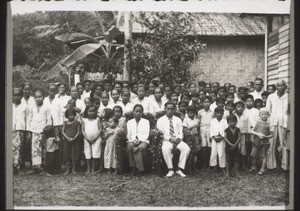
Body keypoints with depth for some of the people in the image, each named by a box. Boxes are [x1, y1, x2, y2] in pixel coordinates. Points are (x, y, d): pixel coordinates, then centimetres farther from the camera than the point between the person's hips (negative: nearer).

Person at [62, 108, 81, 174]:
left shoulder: (77, 122, -1)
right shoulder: (65, 122, 3)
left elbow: (78, 132, -1)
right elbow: (63, 132, 2)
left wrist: (74, 138, -14)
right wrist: (67, 138, -12)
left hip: (75, 140, -1)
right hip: (67, 141, 1)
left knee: (74, 155, 3)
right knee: (66, 154, 4)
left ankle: (74, 169, 14)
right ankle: (67, 169, 15)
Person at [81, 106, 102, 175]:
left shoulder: (97, 119, 4)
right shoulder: (84, 120, 5)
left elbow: (100, 129, -2)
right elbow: (83, 130, 1)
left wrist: (95, 138, -12)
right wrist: (87, 139, -10)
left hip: (96, 139, -1)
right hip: (87, 139, 1)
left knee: (95, 154, -3)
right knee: (88, 154, 3)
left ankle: (93, 169, 7)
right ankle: (88, 169, 13)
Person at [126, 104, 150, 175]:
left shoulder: (146, 122, 14)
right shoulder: (129, 122, 19)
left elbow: (146, 134, 4)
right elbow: (128, 135, 10)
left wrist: (140, 140, -13)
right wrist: (134, 140, -10)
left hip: (143, 140, -1)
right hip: (132, 140, 2)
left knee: (142, 147, -36)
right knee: (129, 147, -34)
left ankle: (141, 168, -24)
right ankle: (133, 167, -25)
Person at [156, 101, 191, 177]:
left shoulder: (178, 120, 17)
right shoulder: (160, 120, 7)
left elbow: (180, 133, 12)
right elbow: (160, 134, -1)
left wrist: (179, 138, -11)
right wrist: (170, 138, -14)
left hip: (177, 140, 3)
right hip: (167, 141, -2)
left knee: (186, 148, -28)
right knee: (165, 149, -37)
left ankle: (180, 169, -18)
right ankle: (170, 170, -21)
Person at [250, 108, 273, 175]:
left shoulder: (268, 124, 0)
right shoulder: (258, 122, 3)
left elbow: (271, 134, 4)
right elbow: (252, 131, 0)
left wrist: (266, 136, -15)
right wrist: (258, 134, -16)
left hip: (265, 142, -1)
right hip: (256, 141, 1)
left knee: (264, 156, 5)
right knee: (253, 155, 1)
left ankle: (262, 169, 16)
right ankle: (253, 167, 20)